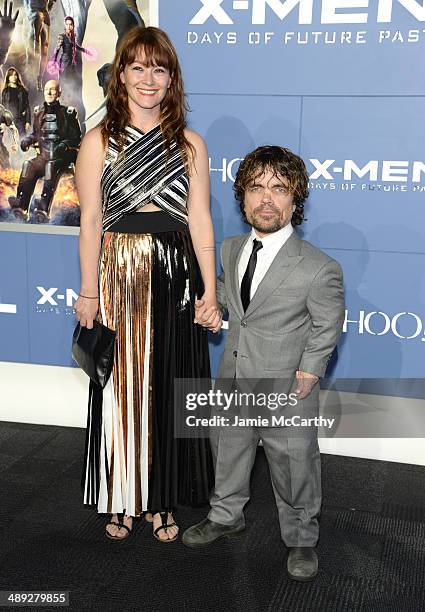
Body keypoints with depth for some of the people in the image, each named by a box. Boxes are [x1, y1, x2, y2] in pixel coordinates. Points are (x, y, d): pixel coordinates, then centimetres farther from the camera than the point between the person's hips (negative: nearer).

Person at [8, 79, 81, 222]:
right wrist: (27, 140, 4)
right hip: (43, 156, 4)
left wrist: (65, 144, -16)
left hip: (62, 157, -3)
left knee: (51, 166, -36)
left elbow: (76, 137, 3)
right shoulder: (38, 112, 15)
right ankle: (21, 205, -39)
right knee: (28, 165, -27)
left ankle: (44, 207, -49)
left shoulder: (68, 113, 3)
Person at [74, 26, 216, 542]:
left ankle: (162, 499, 25)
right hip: (120, 275, -1)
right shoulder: (99, 142, 1)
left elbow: (199, 220, 4)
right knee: (121, 385, 7)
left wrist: (210, 290, 0)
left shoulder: (190, 144, 6)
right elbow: (91, 222, -1)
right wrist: (88, 293, -4)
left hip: (175, 277, 2)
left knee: (169, 386, 8)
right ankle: (122, 499, 25)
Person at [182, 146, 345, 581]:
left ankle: (301, 540, 41)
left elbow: (326, 330, -10)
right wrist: (209, 304, 0)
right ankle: (226, 516, 53)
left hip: (285, 398, -5)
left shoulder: (319, 269, -23)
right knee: (227, 453, 25)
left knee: (294, 468, 13)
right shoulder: (229, 249, -4)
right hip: (232, 385, 6)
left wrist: (304, 378, -10)